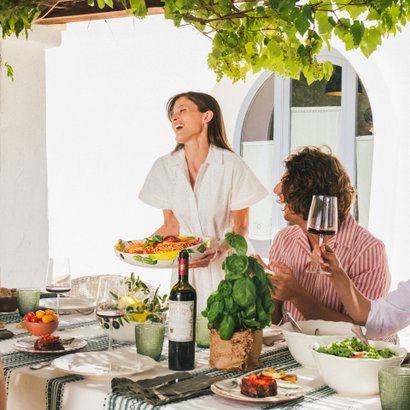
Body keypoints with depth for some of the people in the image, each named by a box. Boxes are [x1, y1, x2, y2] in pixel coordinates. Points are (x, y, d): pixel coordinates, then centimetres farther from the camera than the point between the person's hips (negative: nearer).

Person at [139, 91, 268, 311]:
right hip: (185, 266, 3)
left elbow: (240, 227, -7)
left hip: (227, 266, -3)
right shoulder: (164, 167, -1)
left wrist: (219, 251, -25)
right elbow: (171, 226, 5)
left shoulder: (232, 165, -13)